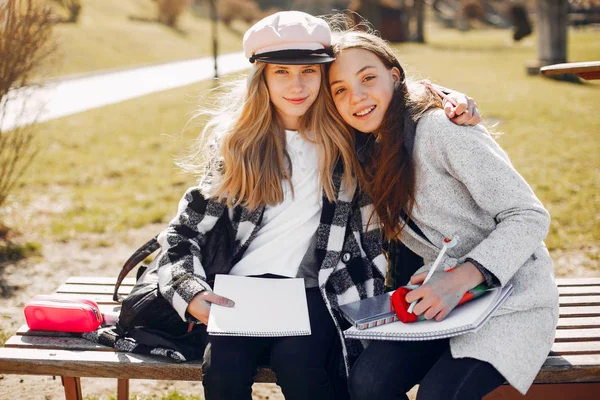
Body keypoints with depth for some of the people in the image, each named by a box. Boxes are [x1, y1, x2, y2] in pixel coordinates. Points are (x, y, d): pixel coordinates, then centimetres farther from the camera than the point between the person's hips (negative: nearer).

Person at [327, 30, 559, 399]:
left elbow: (530, 217, -18)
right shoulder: (371, 154, 6)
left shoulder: (442, 130, -16)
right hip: (445, 299, 6)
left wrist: (462, 278, -29)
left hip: (512, 299, -6)